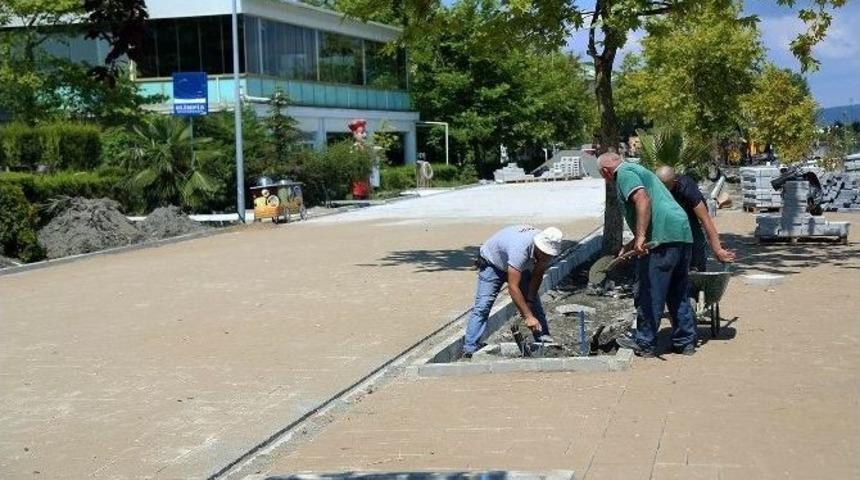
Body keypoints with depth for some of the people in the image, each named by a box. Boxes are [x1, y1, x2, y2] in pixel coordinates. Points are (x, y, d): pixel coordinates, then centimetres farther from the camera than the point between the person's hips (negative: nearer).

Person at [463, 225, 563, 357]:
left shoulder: (547, 248, -24)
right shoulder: (520, 248, -45)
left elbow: (537, 276, -7)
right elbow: (513, 287, -44)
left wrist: (530, 300, -14)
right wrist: (528, 316, -43)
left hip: (520, 266, 7)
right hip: (492, 263, -6)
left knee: (534, 301, 0)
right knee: (482, 306, -16)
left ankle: (544, 339, 8)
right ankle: (469, 349, -17)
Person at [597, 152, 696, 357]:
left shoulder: (624, 173, 0)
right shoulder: (639, 170, 30)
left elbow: (643, 200, -19)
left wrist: (640, 237, -24)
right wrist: (632, 244, 33)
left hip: (662, 239, -10)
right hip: (683, 234, 10)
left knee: (649, 294, 0)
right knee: (678, 294, 16)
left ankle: (644, 343, 7)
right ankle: (686, 341, 20)